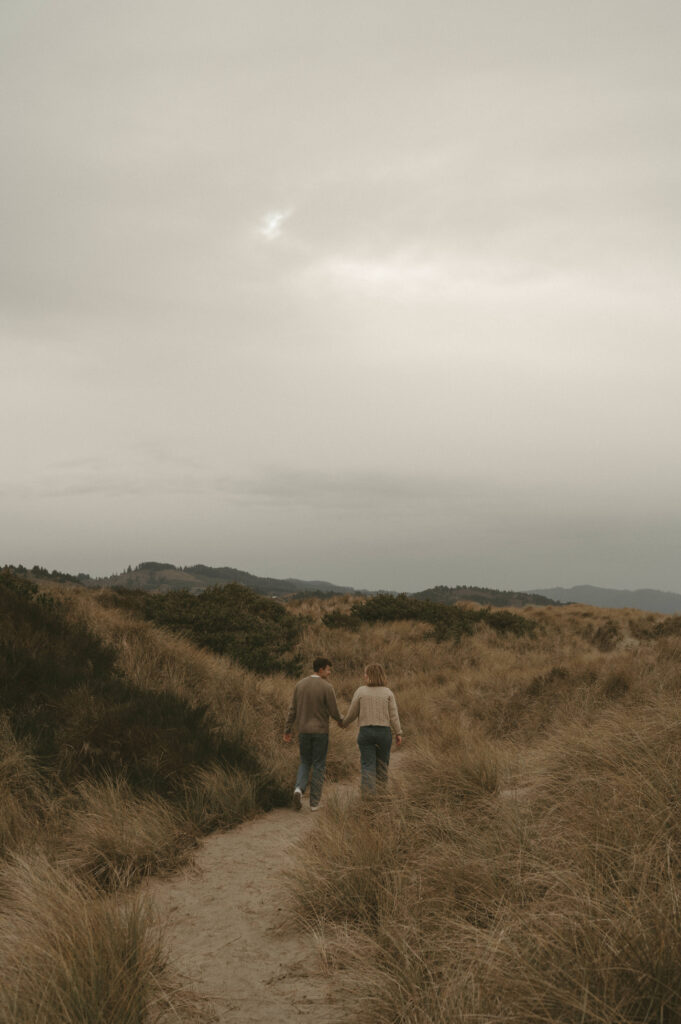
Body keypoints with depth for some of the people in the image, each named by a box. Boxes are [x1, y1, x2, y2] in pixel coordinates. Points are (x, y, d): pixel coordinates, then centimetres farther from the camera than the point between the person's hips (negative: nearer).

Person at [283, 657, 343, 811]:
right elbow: (334, 711, -10)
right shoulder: (327, 687, -13)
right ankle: (314, 802, 7)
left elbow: (292, 709, 2)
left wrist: (287, 730, 7)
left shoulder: (300, 684, 1)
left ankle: (299, 789, -9)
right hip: (320, 731, -4)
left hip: (303, 730, 4)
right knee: (318, 766, 7)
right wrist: (341, 721, 13)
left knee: (305, 763, 17)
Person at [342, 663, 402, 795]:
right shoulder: (388, 692, 1)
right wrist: (398, 733, -2)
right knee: (382, 764, 13)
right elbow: (393, 715, -4)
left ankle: (368, 793, -9)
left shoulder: (360, 691, -1)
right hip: (384, 732, 1)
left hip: (365, 731, -1)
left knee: (367, 764, 1)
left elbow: (352, 712, 4)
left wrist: (344, 723, 21)